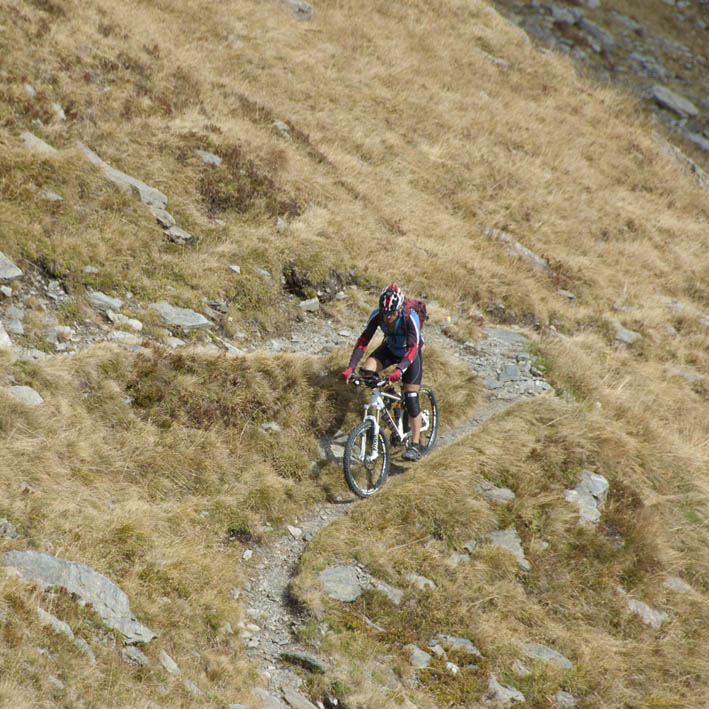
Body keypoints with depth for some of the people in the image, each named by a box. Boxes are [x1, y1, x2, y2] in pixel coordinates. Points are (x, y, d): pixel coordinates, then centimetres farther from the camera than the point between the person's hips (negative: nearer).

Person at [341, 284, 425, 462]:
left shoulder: (410, 317, -34)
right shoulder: (377, 315, -25)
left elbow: (413, 348, -42)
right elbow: (363, 340, -24)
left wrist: (399, 370, -58)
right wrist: (350, 366, -35)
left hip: (409, 353, -3)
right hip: (390, 348, 4)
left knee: (411, 397, -11)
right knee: (367, 369, -26)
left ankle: (415, 445, -3)